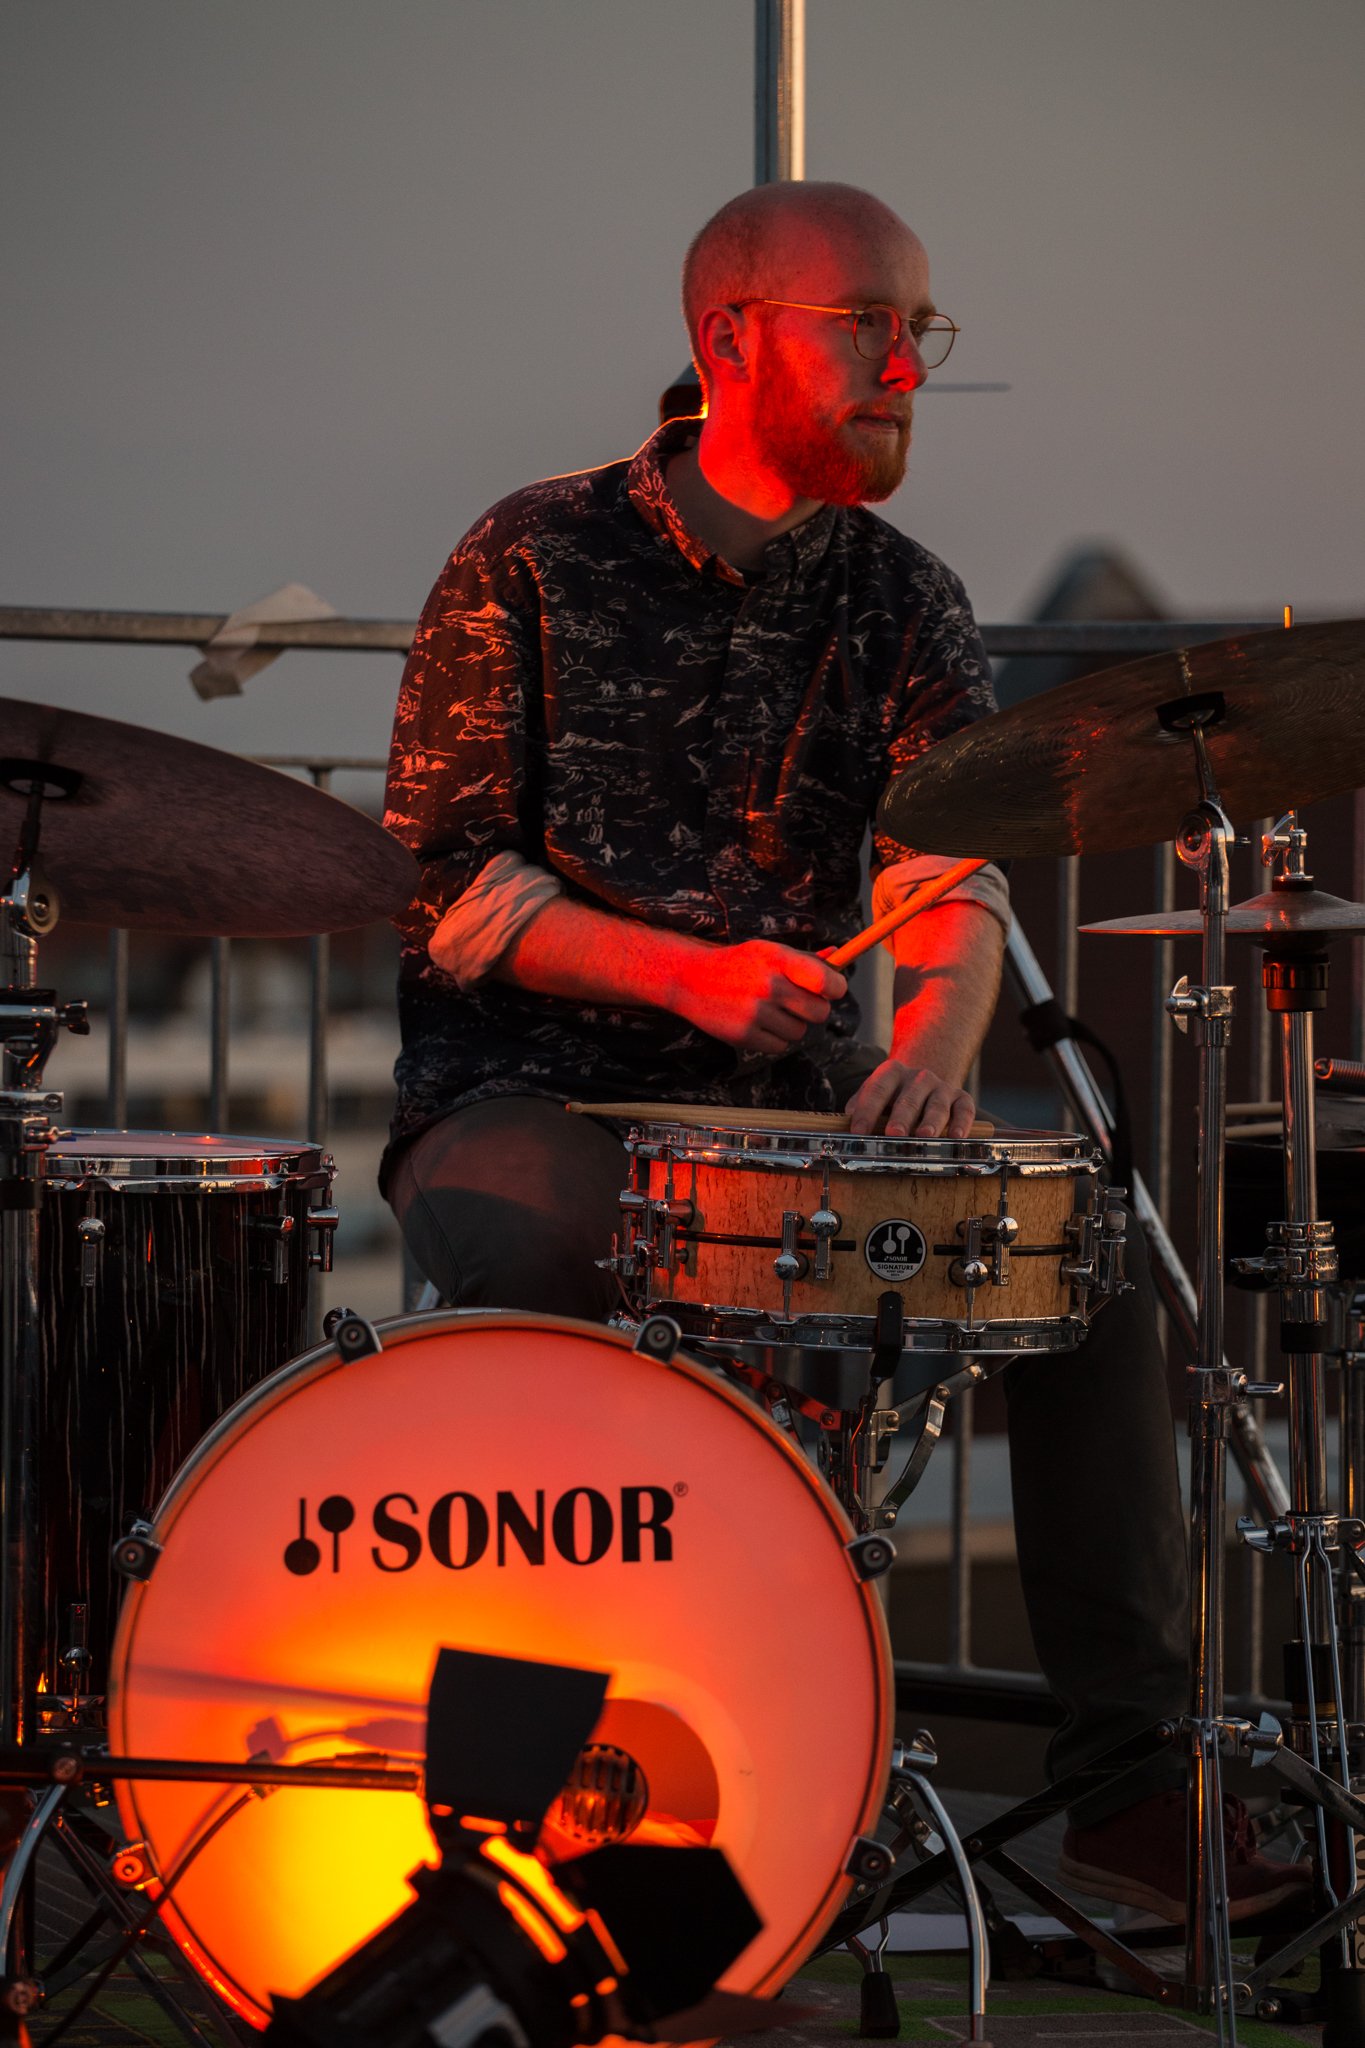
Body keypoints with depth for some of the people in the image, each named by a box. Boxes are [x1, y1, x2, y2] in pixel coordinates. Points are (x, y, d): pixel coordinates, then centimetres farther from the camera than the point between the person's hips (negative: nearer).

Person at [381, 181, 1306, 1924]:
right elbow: (449, 879, -8)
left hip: (792, 1101, 4)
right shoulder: (536, 562, -3)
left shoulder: (902, 599, 8)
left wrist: (945, 1012, -32)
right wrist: (691, 972, -24)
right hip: (526, 1089, -4)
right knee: (527, 1257, -37)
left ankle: (1128, 1769, -14)